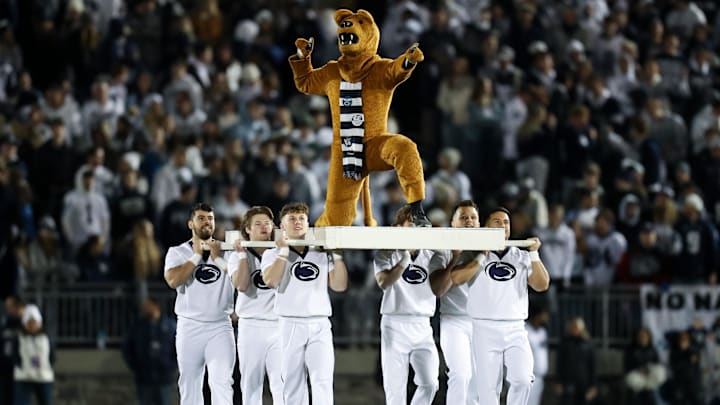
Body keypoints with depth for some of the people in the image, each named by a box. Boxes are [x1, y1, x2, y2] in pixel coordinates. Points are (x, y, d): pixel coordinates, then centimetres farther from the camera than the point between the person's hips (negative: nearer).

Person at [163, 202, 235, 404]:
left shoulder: (226, 251, 8)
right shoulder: (177, 252, 6)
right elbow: (173, 280, -13)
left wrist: (218, 258, -9)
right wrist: (197, 255, -7)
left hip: (220, 326, -1)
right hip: (190, 326, 1)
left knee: (222, 382, -14)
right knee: (189, 385, 5)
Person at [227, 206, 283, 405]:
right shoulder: (238, 257, 7)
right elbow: (241, 285, -9)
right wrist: (243, 255, -10)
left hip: (278, 325, 0)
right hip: (251, 326, 0)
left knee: (281, 383, -9)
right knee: (251, 383, 3)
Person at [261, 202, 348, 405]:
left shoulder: (322, 255, 15)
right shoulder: (273, 254, 8)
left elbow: (339, 285, 7)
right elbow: (271, 281, -10)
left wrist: (337, 254, 1)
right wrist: (283, 251, -10)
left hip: (320, 325, 1)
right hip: (291, 325, -1)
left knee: (323, 381, -12)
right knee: (293, 383, 0)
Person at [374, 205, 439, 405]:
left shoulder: (430, 256, 11)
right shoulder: (386, 255, 2)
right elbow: (384, 282, -16)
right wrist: (406, 258, -24)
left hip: (422, 326, 3)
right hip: (395, 326, -3)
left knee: (430, 384, -7)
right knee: (395, 387, -3)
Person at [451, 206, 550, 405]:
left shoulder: (522, 257, 13)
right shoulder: (474, 257, 8)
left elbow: (541, 285, 1)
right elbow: (457, 278, -10)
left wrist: (534, 254, -8)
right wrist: (483, 256, -8)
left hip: (515, 330, 1)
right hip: (485, 329, -1)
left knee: (522, 380, -14)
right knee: (489, 387, -3)